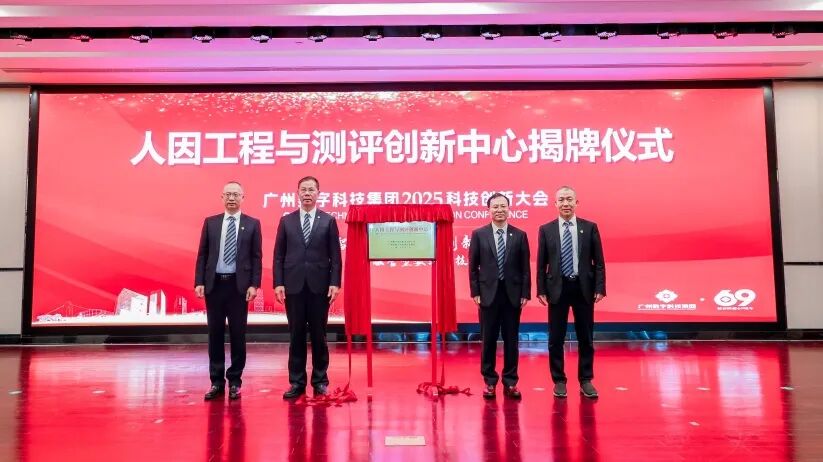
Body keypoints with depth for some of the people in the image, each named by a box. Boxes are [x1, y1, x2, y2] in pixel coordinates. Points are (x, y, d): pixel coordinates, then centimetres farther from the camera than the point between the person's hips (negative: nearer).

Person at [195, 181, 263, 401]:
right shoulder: (210, 222, 9)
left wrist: (254, 284, -8)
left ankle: (235, 381, 14)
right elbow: (202, 254, 7)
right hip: (214, 284, 2)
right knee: (215, 334, 7)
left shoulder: (252, 224, 3)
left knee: (238, 334, 4)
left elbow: (257, 257, 0)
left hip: (239, 285, -2)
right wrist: (199, 282, -2)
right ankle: (217, 382, 16)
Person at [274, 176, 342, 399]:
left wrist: (335, 283, -7)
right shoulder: (286, 221, 8)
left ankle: (320, 380, 17)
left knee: (318, 335, 6)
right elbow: (279, 255, 6)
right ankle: (297, 382, 14)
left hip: (319, 286, -1)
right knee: (296, 336, 5)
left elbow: (335, 256, 2)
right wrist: (278, 283, -3)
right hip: (294, 286, 1)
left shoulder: (328, 220, 4)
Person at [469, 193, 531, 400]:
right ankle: (489, 381, 17)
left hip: (512, 294, 1)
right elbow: (473, 266, 2)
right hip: (488, 294, -1)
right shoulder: (478, 234, 2)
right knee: (488, 340, 6)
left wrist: (525, 294, -2)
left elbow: (525, 268, 4)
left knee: (511, 340, 7)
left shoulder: (520, 235, 4)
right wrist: (475, 293, -3)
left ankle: (510, 382, 18)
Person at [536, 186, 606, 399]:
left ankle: (586, 380, 21)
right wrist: (541, 290, -3)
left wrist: (600, 288, -5)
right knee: (556, 338, 5)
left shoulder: (590, 227, 2)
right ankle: (559, 381, 18)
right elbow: (541, 263, 3)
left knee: (586, 337, 8)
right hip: (557, 288, 0)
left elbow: (598, 261, 2)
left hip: (584, 288, 0)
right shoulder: (546, 229, 2)